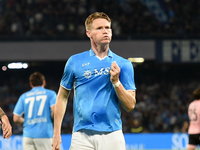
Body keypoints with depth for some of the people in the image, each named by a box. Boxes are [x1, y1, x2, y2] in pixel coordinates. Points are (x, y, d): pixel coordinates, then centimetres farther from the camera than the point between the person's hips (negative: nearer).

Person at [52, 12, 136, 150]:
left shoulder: (123, 65, 7)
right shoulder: (75, 61, 7)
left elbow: (130, 106, 4)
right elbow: (62, 97, 15)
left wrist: (116, 81, -10)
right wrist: (57, 133, 10)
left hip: (112, 136, 0)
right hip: (82, 137, 0)